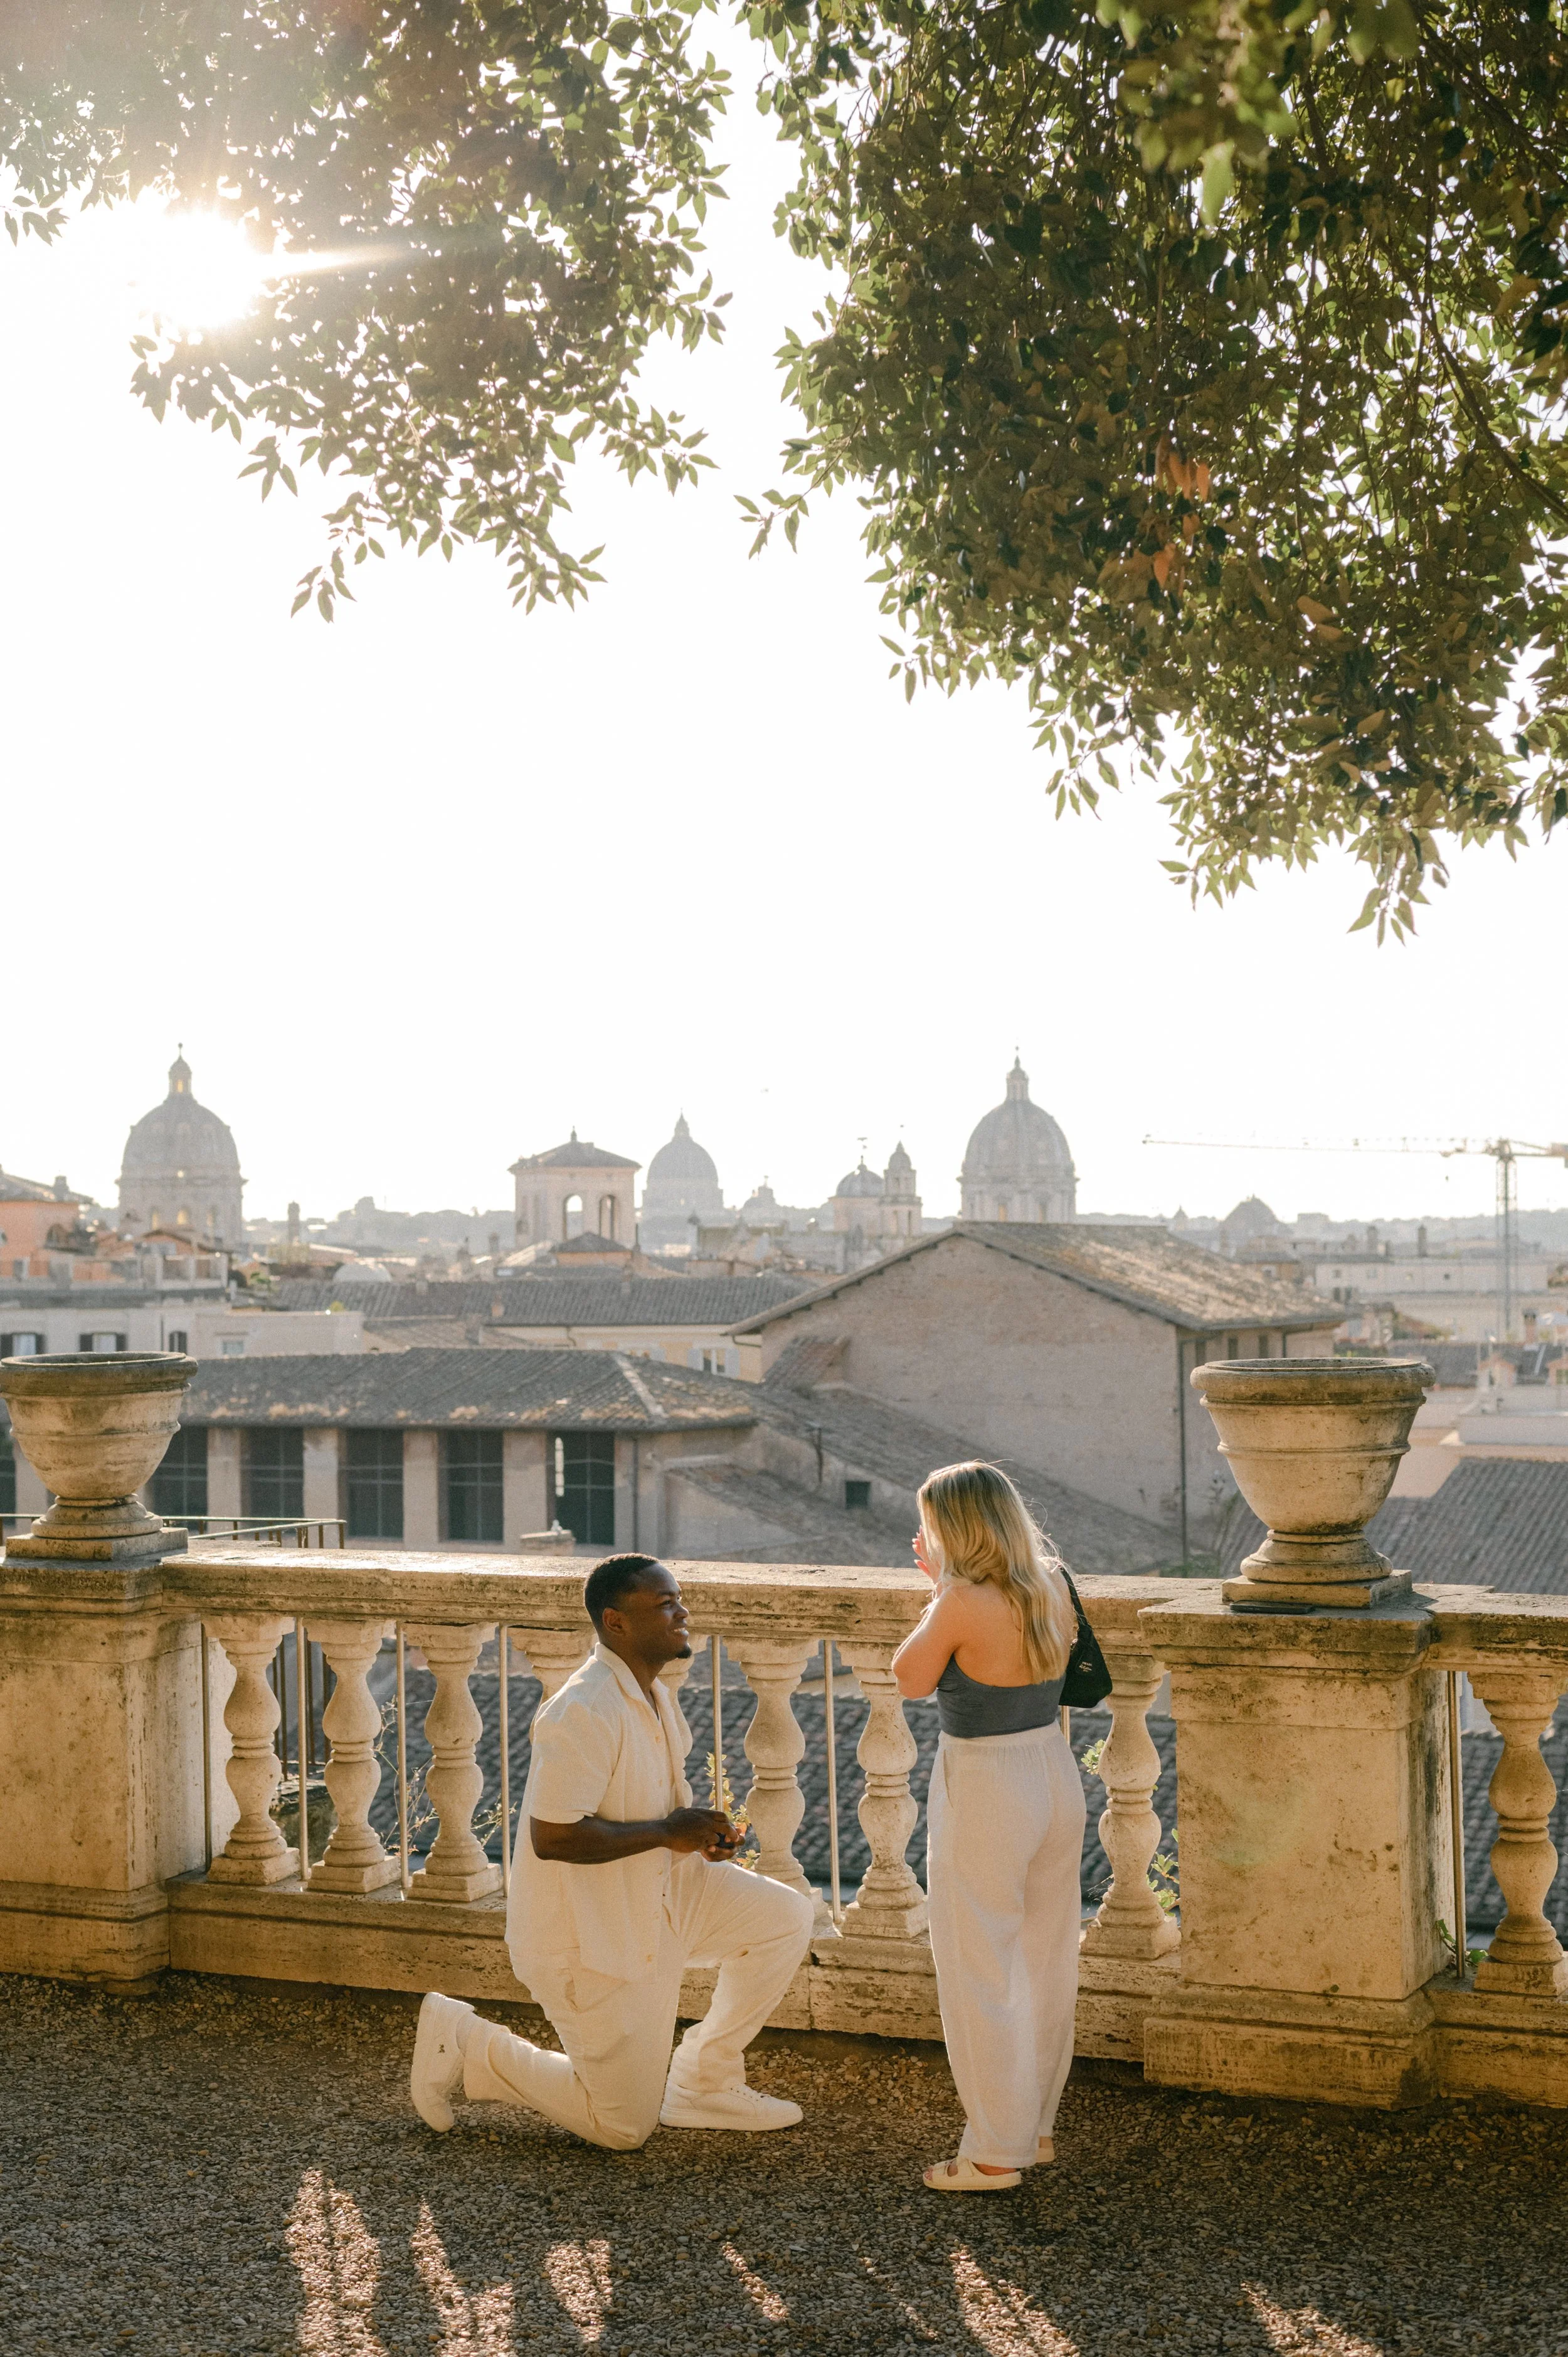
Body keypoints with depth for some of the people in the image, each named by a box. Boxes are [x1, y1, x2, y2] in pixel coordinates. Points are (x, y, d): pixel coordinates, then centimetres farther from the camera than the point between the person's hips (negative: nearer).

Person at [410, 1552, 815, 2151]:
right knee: (624, 2127, 2)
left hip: (655, 1900, 9)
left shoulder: (652, 1696, 6)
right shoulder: (586, 1713, -26)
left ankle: (704, 2084, 12)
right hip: (588, 1938, -9)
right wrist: (666, 1831, -24)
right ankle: (463, 2042, 14)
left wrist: (700, 1832, -1)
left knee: (786, 1916, -1)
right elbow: (551, 1836, -31)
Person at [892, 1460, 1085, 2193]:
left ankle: (995, 2154, 12)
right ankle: (1037, 2127, 30)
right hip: (1054, 1776, 8)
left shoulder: (965, 1603, -22)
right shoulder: (1052, 1590, -1)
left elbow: (910, 1678, -8)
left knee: (978, 1976, 4)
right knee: (1048, 1966, 17)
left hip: (984, 1794, -8)